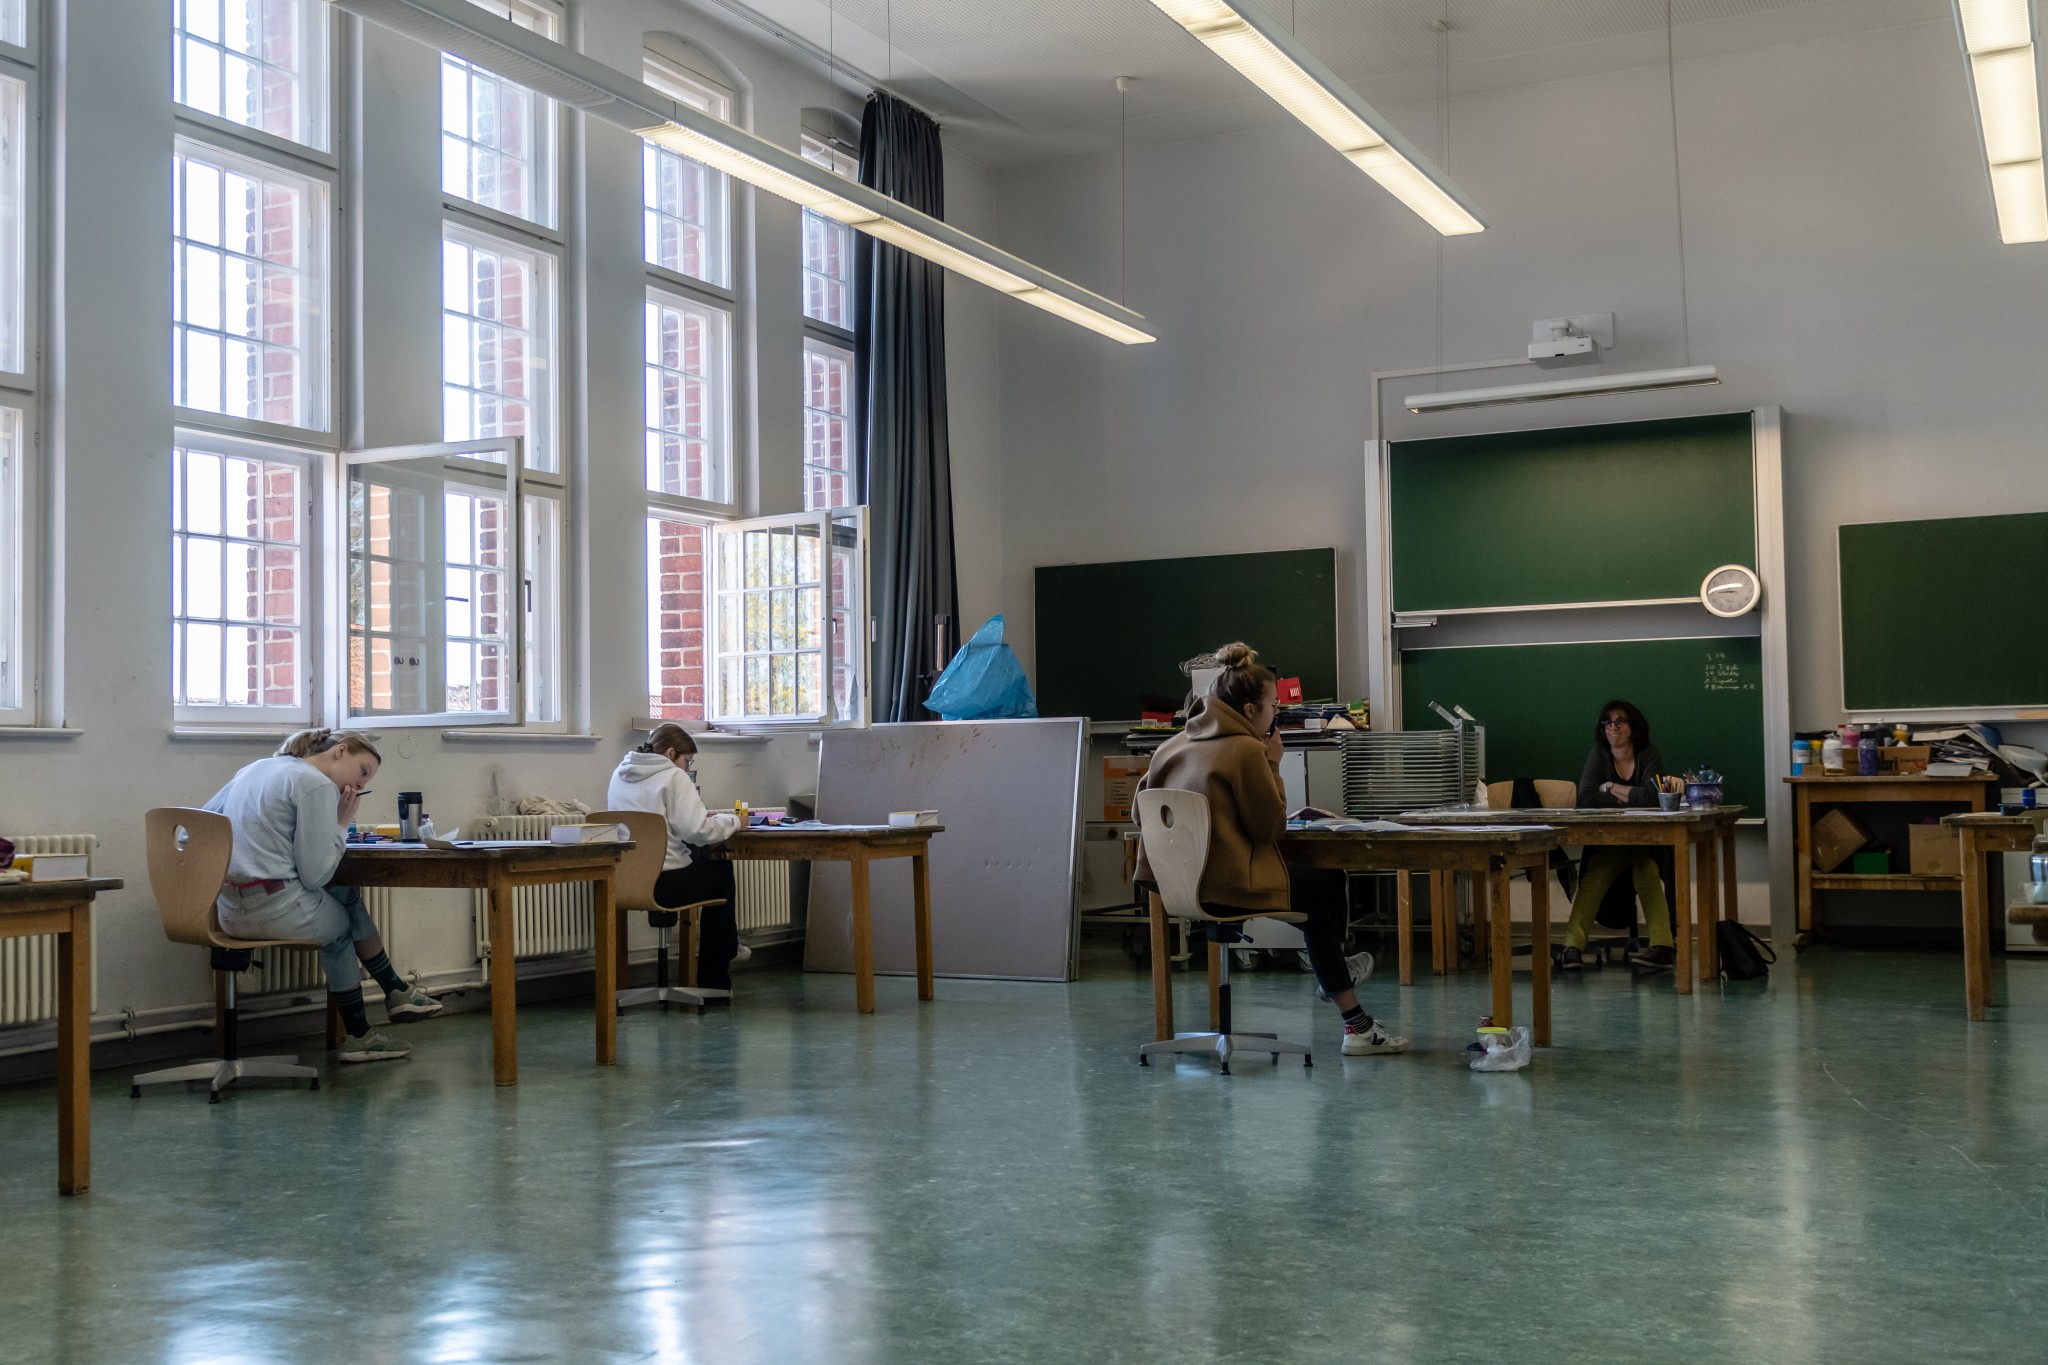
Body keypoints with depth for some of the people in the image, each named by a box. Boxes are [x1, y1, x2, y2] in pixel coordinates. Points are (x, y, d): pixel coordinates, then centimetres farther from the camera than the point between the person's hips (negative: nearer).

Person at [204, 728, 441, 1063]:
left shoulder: (255, 769, 15)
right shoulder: (317, 785, -11)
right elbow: (314, 875, -14)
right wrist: (341, 824, -2)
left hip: (232, 914, 8)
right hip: (277, 911, -8)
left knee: (346, 896, 22)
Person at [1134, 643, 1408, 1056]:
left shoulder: (1172, 745, 8)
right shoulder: (1246, 749, -16)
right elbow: (1271, 826, -10)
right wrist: (1273, 765, 0)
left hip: (1173, 886, 9)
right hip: (1229, 890, -9)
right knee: (1330, 883, 17)